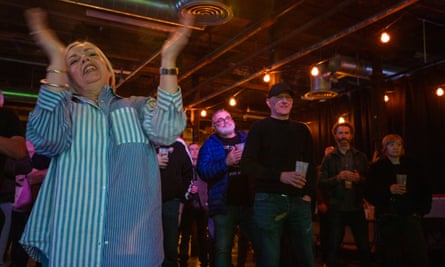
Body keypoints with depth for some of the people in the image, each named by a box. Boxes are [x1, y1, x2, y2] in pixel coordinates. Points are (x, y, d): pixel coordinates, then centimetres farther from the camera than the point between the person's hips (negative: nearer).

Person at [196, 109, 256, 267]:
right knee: (223, 249, 3)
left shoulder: (248, 139, 14)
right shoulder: (210, 144, 7)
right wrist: (226, 162, -19)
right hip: (224, 204, -1)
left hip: (250, 202, 2)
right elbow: (202, 171, -7)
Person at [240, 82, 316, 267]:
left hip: (299, 201, 4)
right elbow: (247, 165, -8)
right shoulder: (260, 128, 2)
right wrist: (280, 176, -19)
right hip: (269, 200, -4)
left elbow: (310, 165, 17)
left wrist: (308, 193, 2)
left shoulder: (302, 130, 15)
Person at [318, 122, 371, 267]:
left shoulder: (361, 157, 7)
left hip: (356, 207, 2)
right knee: (333, 247, 8)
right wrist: (338, 177, -20)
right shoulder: (329, 158, 1)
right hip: (336, 209, -1)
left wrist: (359, 179, -16)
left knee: (364, 246, 10)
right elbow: (321, 183, -6)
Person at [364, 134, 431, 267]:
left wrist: (422, 209, 6)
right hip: (388, 218, -1)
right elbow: (369, 194, -2)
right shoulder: (377, 167, 4)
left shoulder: (413, 165, 11)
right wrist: (389, 190, -14)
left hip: (411, 216, 2)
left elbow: (425, 189, 15)